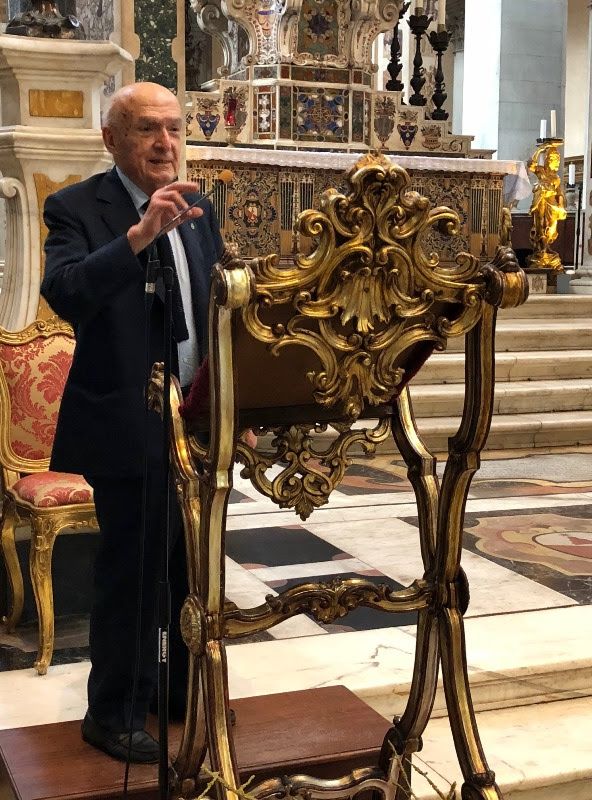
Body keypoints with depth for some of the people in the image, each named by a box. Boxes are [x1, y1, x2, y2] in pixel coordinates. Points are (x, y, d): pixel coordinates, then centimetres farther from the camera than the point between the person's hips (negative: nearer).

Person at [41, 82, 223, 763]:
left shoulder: (198, 208, 9)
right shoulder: (77, 208, -9)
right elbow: (64, 295, -27)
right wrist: (140, 233, -36)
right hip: (128, 424, -6)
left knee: (196, 564, 18)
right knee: (131, 571, 2)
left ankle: (187, 687, 37)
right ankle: (113, 715, 21)